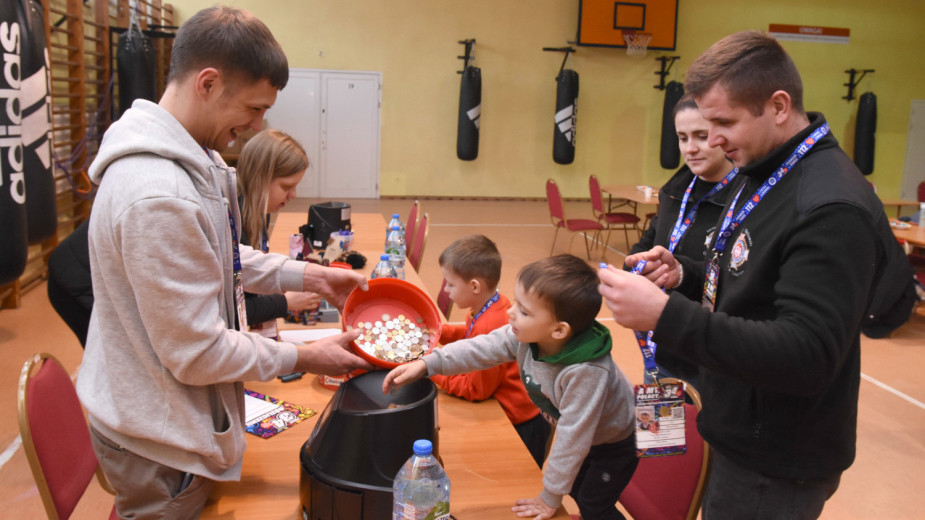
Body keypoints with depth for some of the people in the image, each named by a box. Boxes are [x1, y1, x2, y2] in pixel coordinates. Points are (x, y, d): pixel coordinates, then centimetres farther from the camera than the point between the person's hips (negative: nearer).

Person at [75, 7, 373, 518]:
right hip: (157, 442, -9)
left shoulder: (190, 158, 1)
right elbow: (196, 353, -27)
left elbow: (218, 260, 14)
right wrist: (304, 358, -16)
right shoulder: (159, 195, -32)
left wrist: (308, 275, 4)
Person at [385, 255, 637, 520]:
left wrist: (550, 498, -24)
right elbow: (481, 348, -17)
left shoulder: (586, 372, -43)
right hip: (580, 433, 7)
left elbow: (573, 438, -35)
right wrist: (426, 364, -28)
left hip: (613, 442, -6)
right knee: (576, 490, 23)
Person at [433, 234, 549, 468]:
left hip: (522, 426, -9)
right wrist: (439, 331, 4)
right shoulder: (495, 305, -2)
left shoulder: (490, 327, -30)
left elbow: (476, 389, -21)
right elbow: (470, 335, 19)